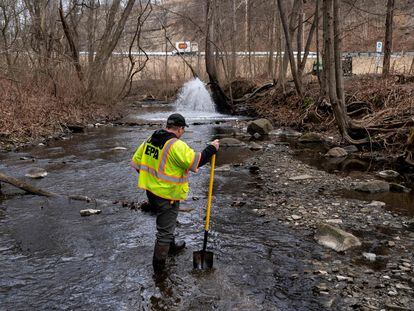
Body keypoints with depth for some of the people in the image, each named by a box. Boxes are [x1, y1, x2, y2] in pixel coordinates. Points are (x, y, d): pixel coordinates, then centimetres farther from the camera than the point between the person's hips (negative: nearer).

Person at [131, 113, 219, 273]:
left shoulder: (149, 140, 3)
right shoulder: (177, 146, -22)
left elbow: (136, 162, 9)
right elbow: (195, 162, -22)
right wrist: (211, 149, -9)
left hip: (150, 191, 8)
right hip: (167, 196, -8)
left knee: (166, 222, 30)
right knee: (165, 231, 6)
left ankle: (171, 246, 51)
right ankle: (158, 265, 17)